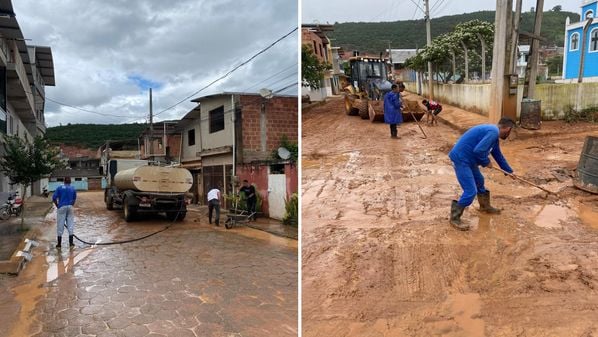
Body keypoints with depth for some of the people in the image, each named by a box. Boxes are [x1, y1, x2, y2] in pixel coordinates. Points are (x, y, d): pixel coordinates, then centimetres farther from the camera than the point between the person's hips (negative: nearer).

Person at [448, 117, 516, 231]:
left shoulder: (493, 133, 16)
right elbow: (478, 150, -28)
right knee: (471, 191, -10)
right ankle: (454, 218, 1)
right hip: (461, 158, -11)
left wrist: (510, 171, 37)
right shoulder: (493, 132, -18)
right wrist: (486, 162, -8)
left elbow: (498, 155, 29)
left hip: (468, 159, 11)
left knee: (479, 181, 27)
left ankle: (485, 206, 48)